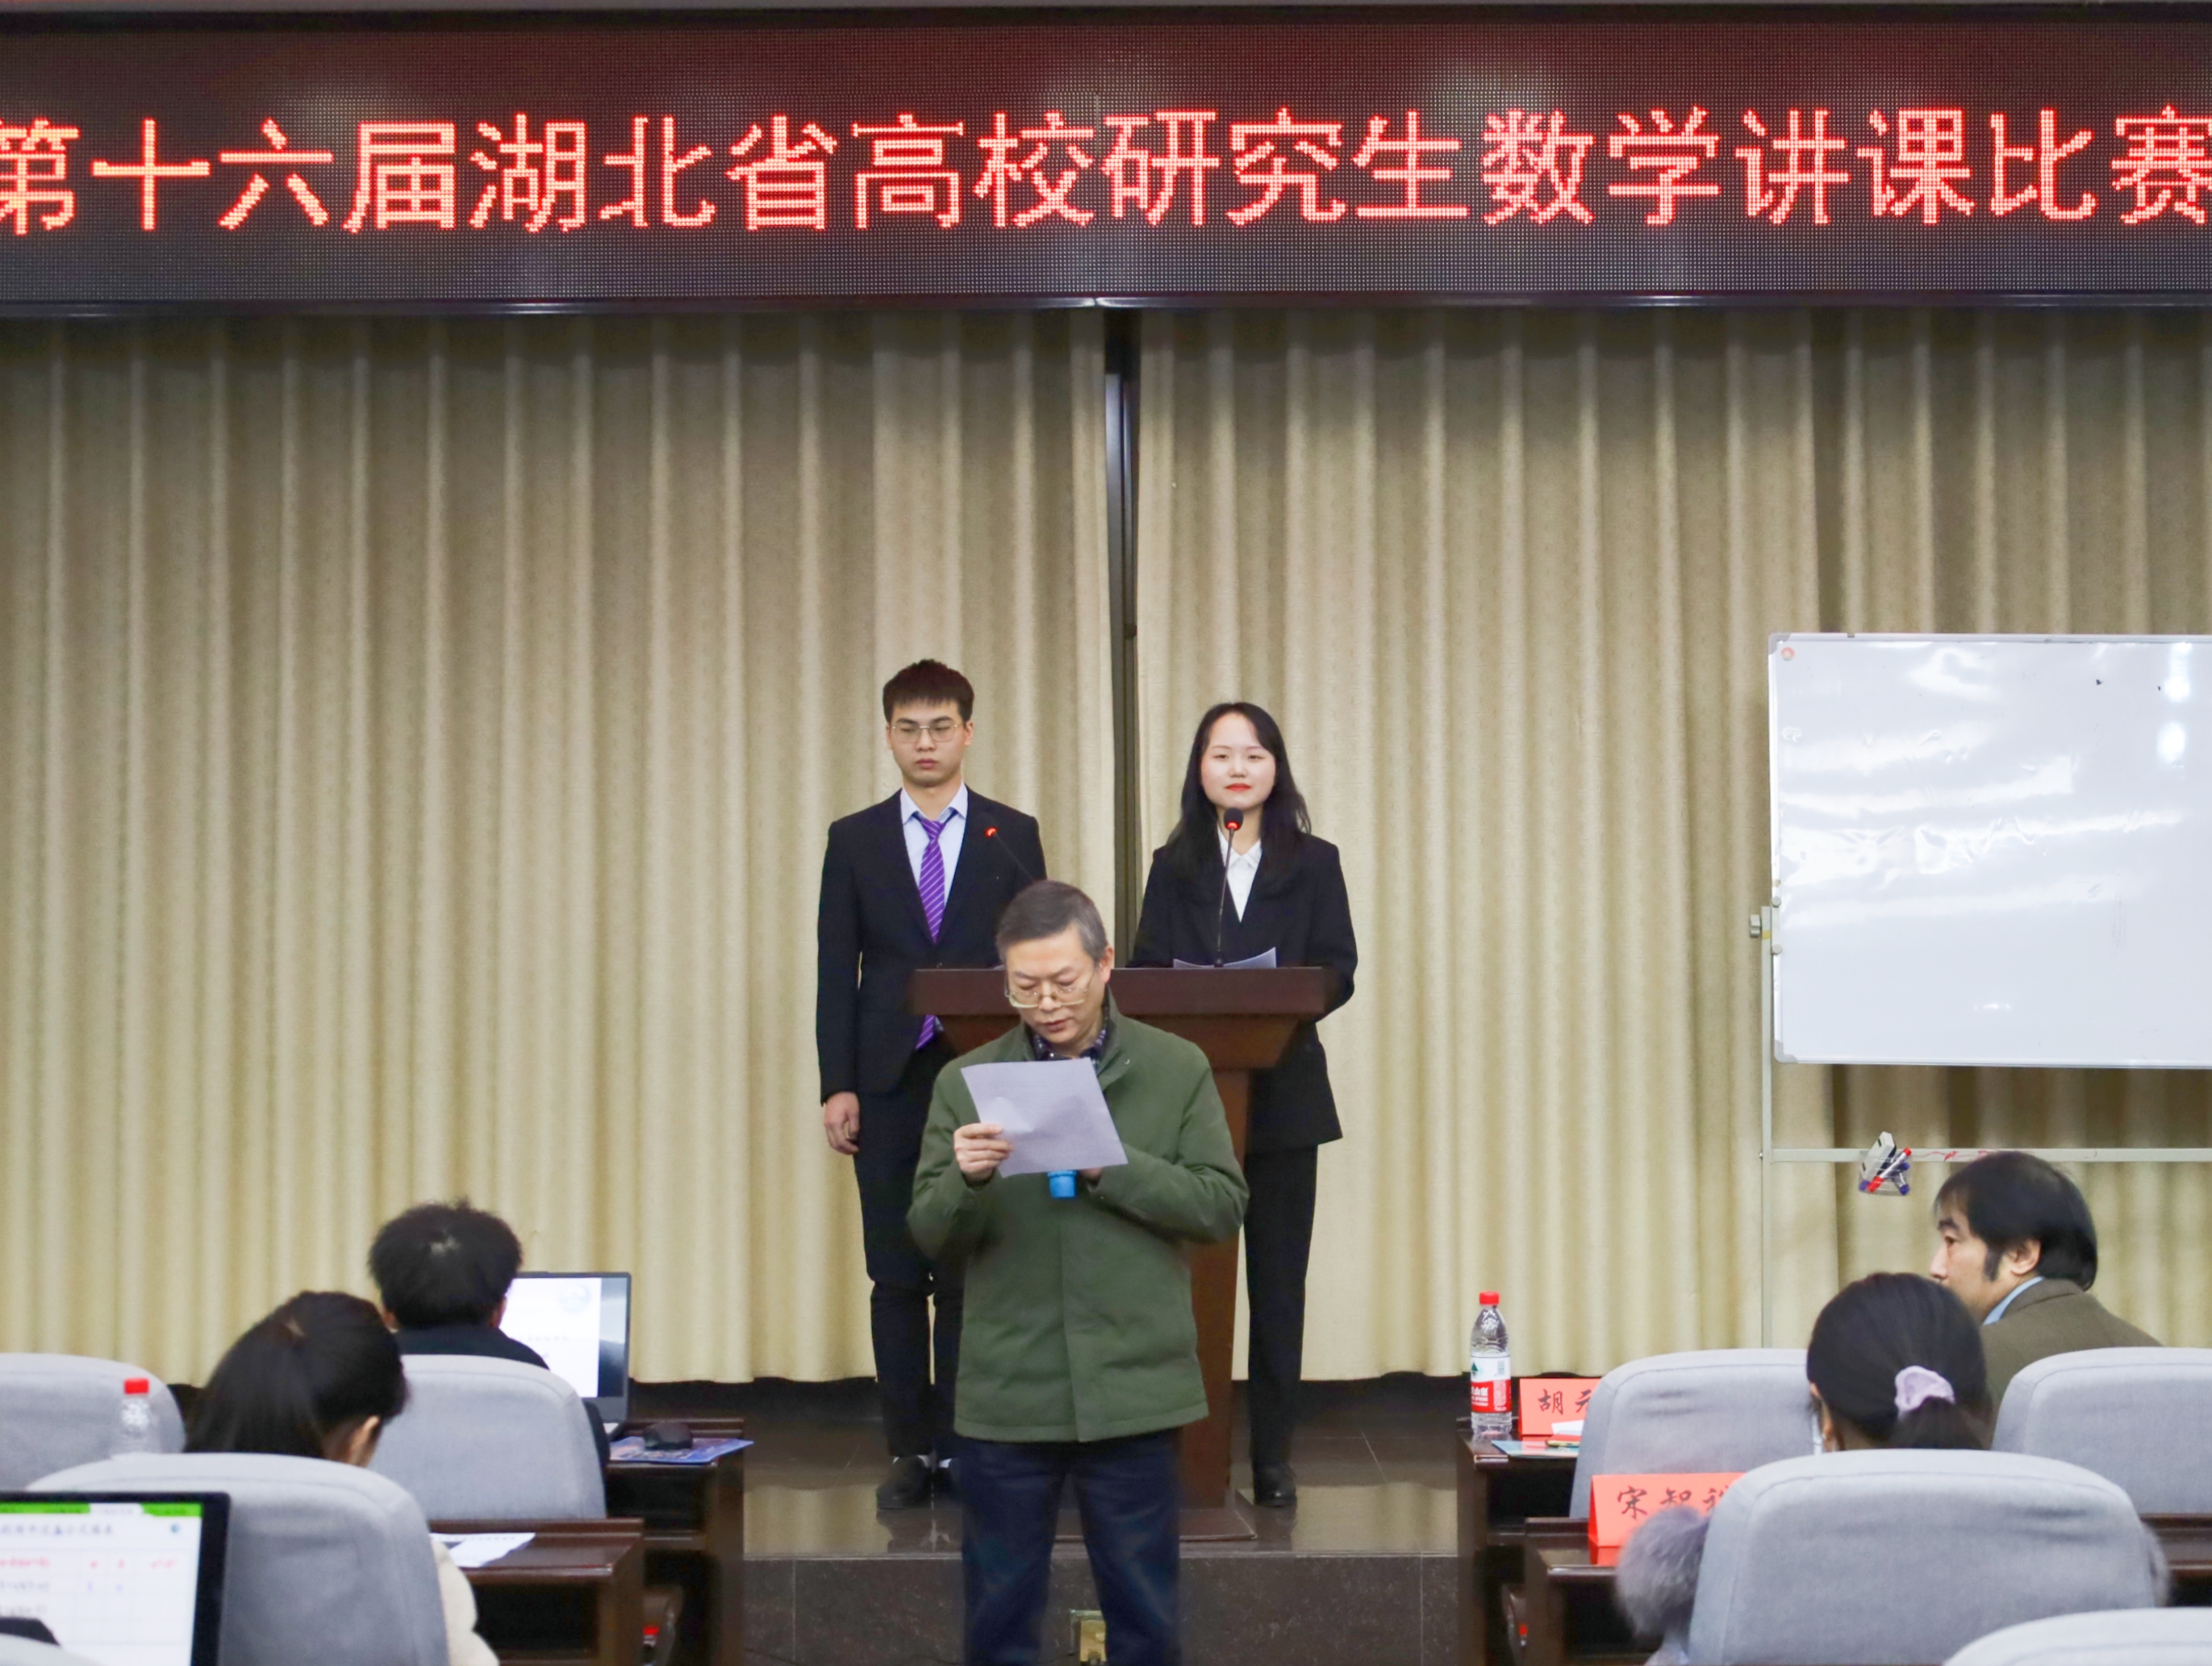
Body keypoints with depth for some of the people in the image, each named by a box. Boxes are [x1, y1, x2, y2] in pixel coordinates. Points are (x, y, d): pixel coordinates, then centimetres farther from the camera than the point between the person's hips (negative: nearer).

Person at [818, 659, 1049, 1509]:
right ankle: (911, 1451, 11)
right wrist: (838, 1085, -3)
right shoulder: (855, 840, 8)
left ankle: (965, 1447, 7)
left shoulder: (1012, 836, 7)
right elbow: (835, 969, 5)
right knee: (896, 1277, 3)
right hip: (889, 1082, 1)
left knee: (973, 1274, 0)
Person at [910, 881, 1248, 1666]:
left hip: (1133, 1389, -1)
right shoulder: (964, 1082, 4)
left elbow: (1222, 1205, -3)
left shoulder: (1178, 1069, 2)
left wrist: (1110, 1167, -16)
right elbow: (930, 1233, 3)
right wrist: (967, 1179, -19)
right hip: (1006, 1394, 1)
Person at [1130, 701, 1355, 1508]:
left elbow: (1338, 971, 1)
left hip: (1283, 1095, 0)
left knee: (1277, 1278, 2)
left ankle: (1273, 1457, 8)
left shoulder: (1313, 863, 7)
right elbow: (1146, 971, 5)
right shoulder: (1175, 866, 11)